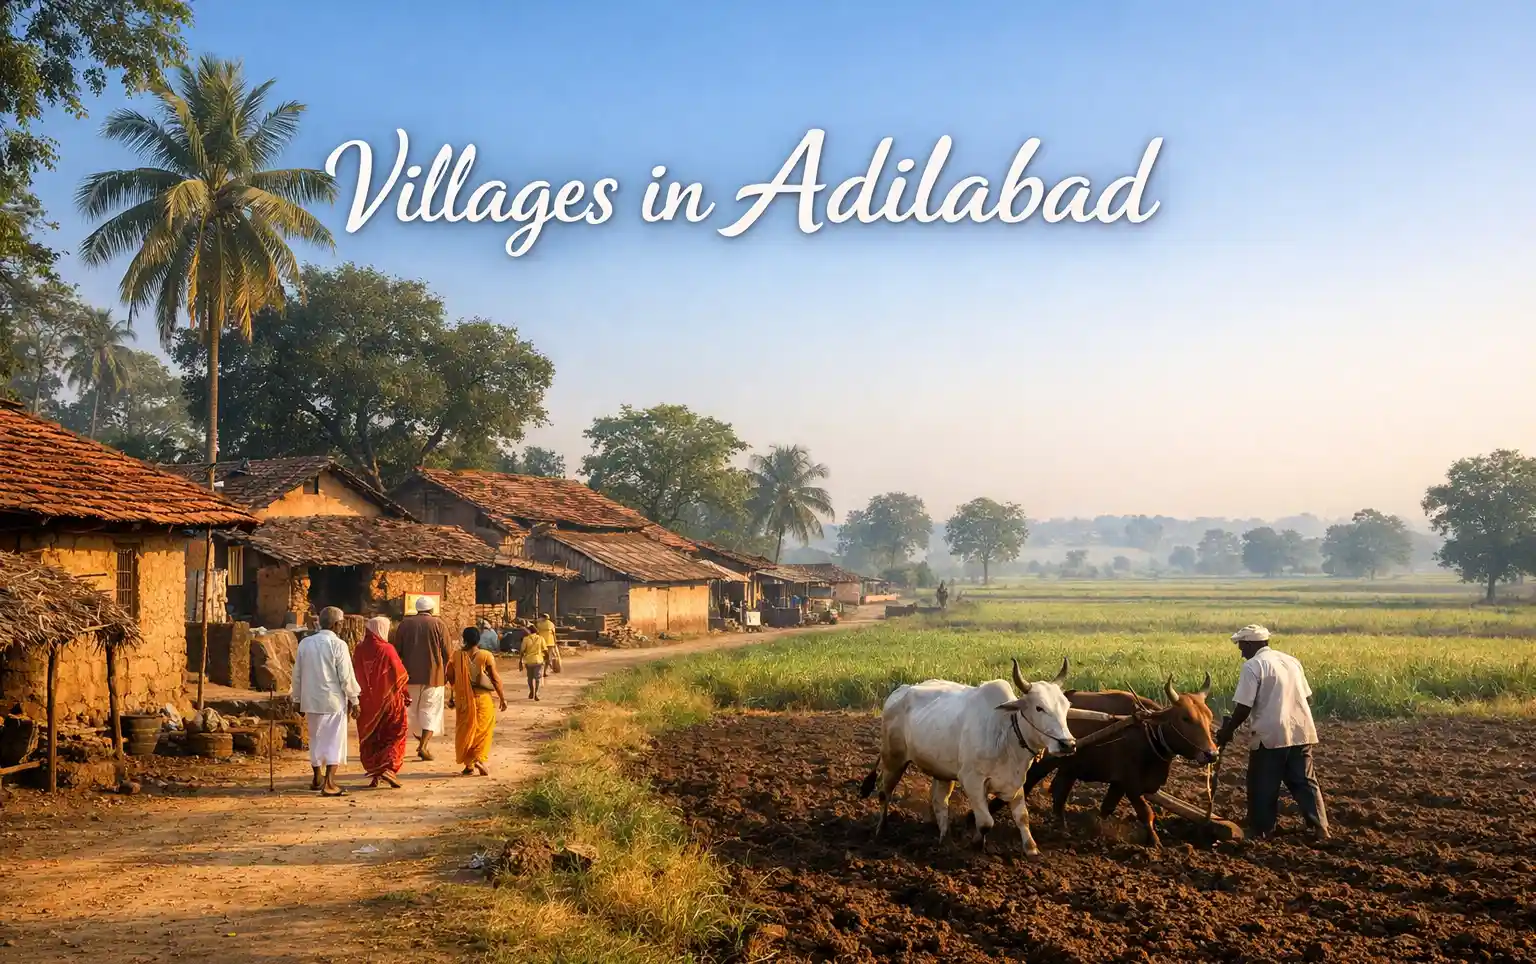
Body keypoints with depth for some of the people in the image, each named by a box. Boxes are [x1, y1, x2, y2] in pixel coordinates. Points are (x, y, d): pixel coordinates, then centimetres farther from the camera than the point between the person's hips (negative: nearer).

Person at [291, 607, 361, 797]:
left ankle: (317, 779, 32)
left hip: (310, 700, 5)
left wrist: (298, 699, 19)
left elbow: (297, 674, 9)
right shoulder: (338, 645, -14)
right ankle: (329, 784, -7)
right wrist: (353, 699, -1)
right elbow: (346, 676, -12)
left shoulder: (305, 643, 3)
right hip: (333, 700, -5)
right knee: (334, 740, 0)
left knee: (316, 738, 19)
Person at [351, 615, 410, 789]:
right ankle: (388, 768, -9)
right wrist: (406, 695, 5)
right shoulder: (387, 650, -13)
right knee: (395, 735, 8)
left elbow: (354, 676, 9)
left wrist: (356, 699, 20)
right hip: (388, 701, -4)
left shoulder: (359, 650, -1)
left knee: (370, 739, 12)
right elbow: (400, 676, -9)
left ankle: (374, 775, 11)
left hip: (366, 702, 4)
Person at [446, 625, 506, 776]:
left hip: (463, 699, 2)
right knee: (482, 729, 7)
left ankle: (468, 765, 11)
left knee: (465, 730, 11)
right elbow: (495, 678, -5)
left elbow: (450, 677, 4)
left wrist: (452, 696, 20)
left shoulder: (457, 656, -2)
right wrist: (502, 697, 5)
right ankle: (479, 759, -10)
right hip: (482, 698, -2)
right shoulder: (486, 656, -8)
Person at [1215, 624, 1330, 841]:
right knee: (1305, 782, 12)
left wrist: (1226, 732, 0)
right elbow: (1306, 696, 19)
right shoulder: (1291, 660, 15)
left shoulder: (1253, 665, -7)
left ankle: (1260, 831, 11)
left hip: (1270, 734, -7)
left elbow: (1243, 708, -12)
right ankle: (1320, 828, 8)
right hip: (1301, 731, 7)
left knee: (1263, 786, 6)